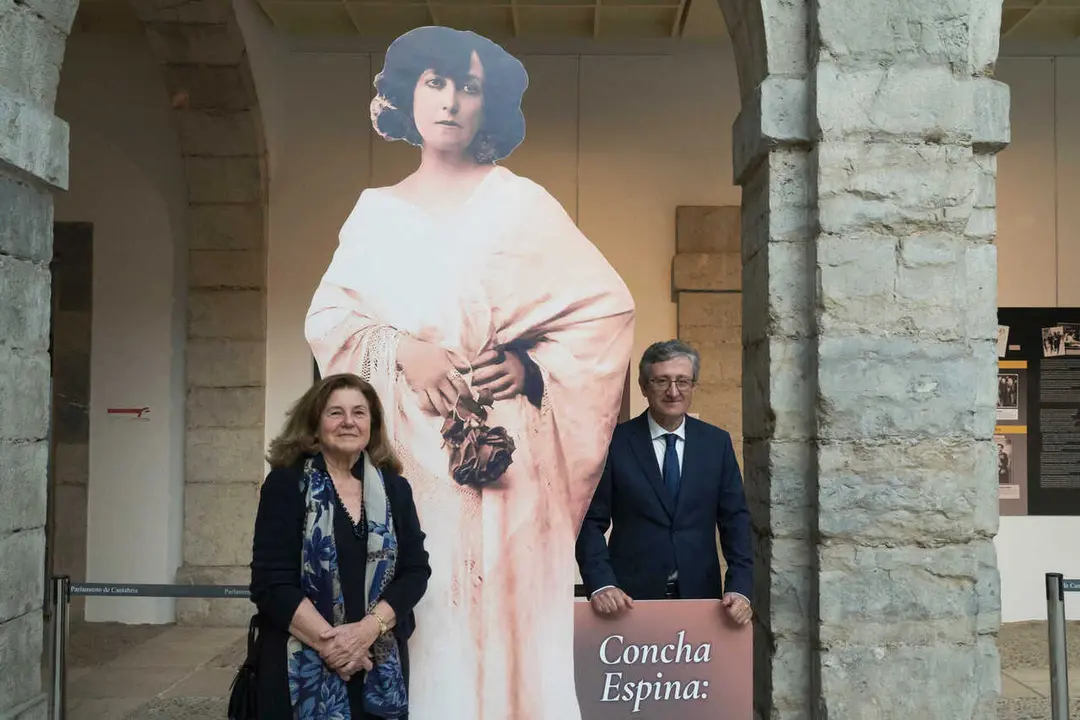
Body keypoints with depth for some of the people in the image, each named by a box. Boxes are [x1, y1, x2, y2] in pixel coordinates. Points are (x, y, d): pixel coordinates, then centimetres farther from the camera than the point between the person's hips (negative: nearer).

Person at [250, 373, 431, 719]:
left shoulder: (395, 488, 6)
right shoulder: (286, 484, -4)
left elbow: (416, 570, 1)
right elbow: (271, 583, -9)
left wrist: (368, 629, -14)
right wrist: (328, 641, -17)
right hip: (303, 668, -3)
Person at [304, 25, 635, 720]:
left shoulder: (520, 204, 0)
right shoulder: (376, 210, 10)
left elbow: (608, 306, -1)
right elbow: (327, 316, 5)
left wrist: (531, 365, -11)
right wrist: (402, 348, -12)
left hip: (495, 452, -2)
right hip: (402, 453, 3)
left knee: (494, 615, -2)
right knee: (412, 616, 6)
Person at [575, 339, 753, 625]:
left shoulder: (717, 442, 3)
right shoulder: (614, 442, -4)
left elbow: (735, 520, 2)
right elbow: (591, 522, -5)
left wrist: (739, 588, -10)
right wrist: (601, 585, -18)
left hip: (700, 594, 2)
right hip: (631, 598, -2)